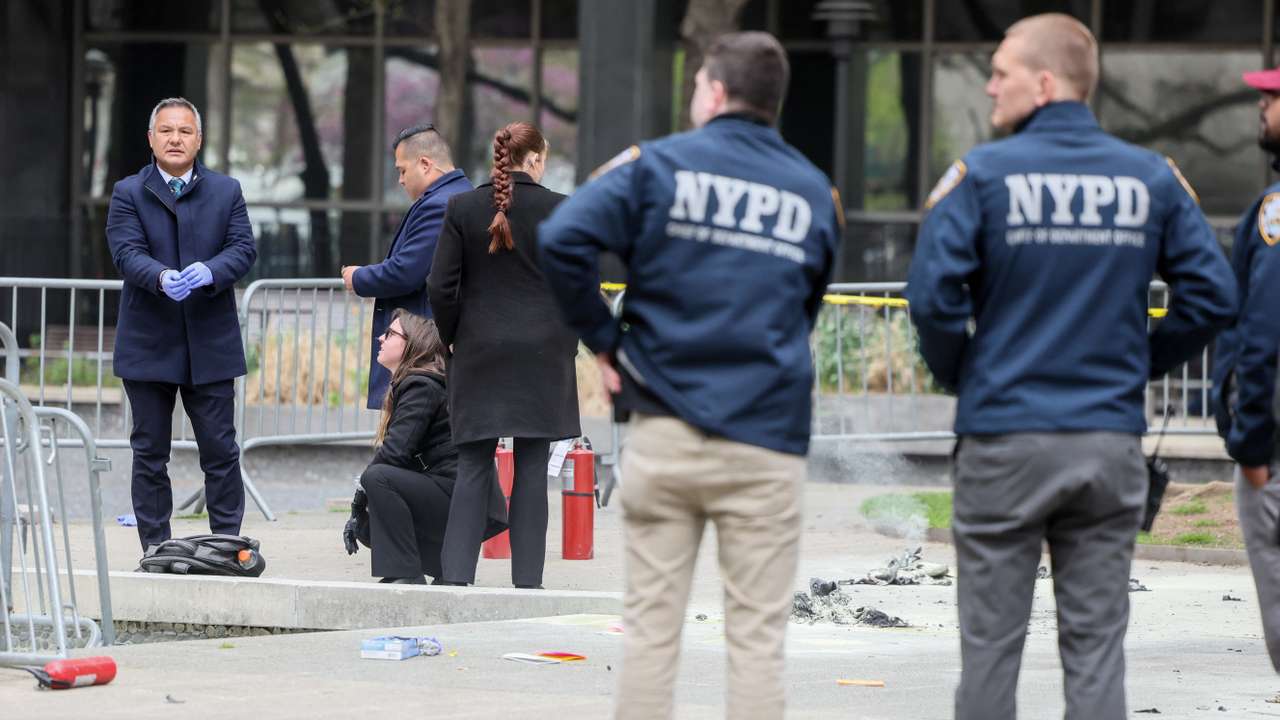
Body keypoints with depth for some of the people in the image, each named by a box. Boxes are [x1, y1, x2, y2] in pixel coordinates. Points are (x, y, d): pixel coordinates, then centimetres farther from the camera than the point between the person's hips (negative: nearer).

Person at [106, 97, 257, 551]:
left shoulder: (226, 192, 9)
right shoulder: (128, 194, 3)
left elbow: (243, 248, -2)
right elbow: (127, 253, -10)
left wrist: (209, 272, -23)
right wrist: (162, 278, -30)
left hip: (210, 345, 1)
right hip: (148, 347, -1)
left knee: (220, 452, 1)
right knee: (150, 454, 4)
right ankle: (155, 552, 9)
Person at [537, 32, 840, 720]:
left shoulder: (655, 165, 0)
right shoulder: (815, 194, 10)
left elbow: (561, 241, -13)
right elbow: (807, 310, 13)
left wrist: (602, 339, -3)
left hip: (665, 431, -1)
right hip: (767, 442, 1)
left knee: (651, 624, 5)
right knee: (757, 634, 2)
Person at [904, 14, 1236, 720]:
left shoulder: (982, 174, -7)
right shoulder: (1152, 177, 3)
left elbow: (933, 294, -13)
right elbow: (1212, 294, 3)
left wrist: (957, 375, 5)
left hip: (1005, 436, -3)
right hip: (1112, 439, 3)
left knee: (991, 642, 5)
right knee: (1096, 645, 6)